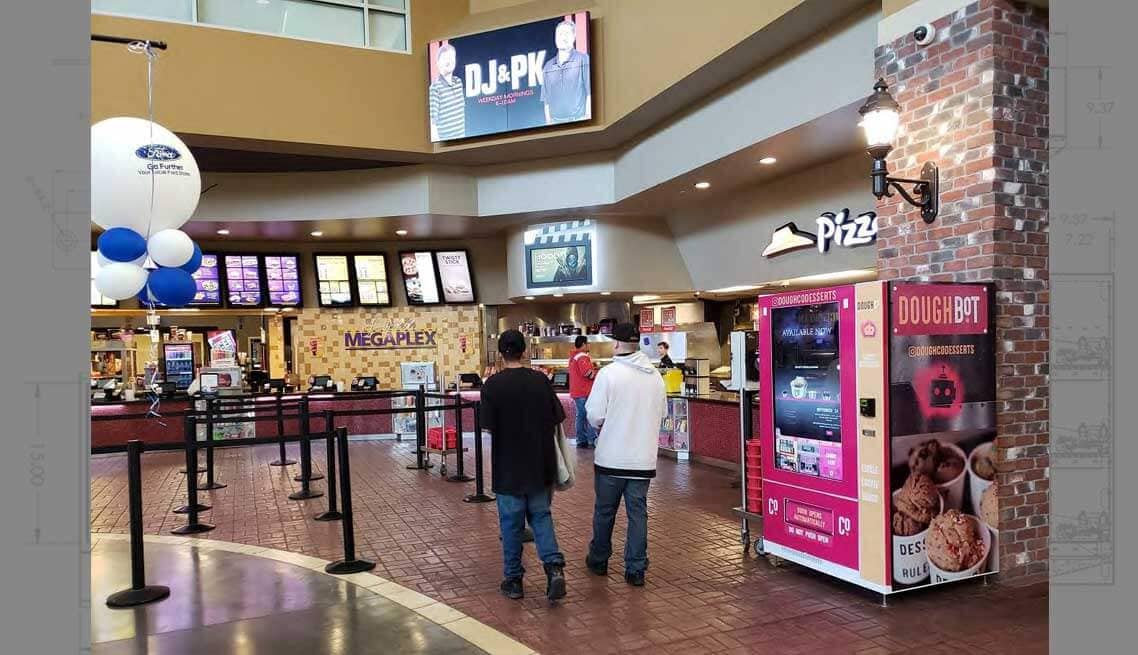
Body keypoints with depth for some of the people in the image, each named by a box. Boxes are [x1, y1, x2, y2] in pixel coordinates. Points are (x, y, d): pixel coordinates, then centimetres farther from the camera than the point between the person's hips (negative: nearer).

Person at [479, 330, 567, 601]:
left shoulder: (493, 385, -12)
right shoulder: (541, 381, -3)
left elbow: (489, 427, -12)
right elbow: (556, 420, 0)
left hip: (508, 468, -2)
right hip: (541, 466, 3)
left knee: (511, 522, 11)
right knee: (541, 516, 16)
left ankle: (513, 579, 21)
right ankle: (554, 566, -1)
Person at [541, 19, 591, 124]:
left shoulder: (583, 59, 1)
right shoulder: (548, 67, 15)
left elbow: (590, 94, -3)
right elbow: (546, 100, 16)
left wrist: (587, 119, -10)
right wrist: (548, 121, 8)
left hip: (578, 120, -3)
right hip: (555, 122, 4)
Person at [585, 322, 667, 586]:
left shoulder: (608, 373, -14)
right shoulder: (656, 376, 2)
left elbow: (595, 415, -14)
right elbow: (662, 413, 11)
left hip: (611, 458, -3)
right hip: (644, 459, 3)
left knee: (604, 511, 14)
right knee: (638, 513, 11)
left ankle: (598, 560, 31)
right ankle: (636, 569, 14)